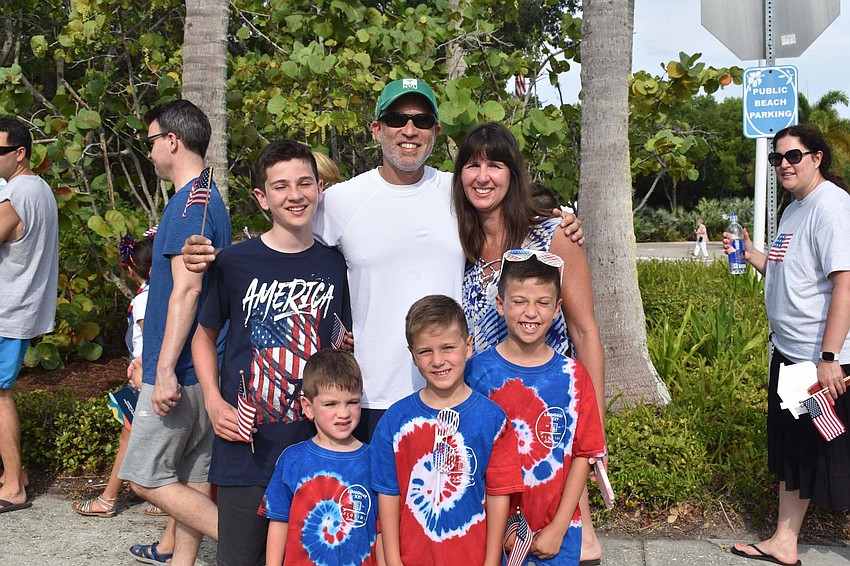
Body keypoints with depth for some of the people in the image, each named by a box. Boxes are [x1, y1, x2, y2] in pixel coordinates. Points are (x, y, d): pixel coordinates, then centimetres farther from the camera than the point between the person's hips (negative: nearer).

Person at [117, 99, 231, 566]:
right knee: (190, 478, 13)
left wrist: (165, 370, -23)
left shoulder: (189, 203, -15)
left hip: (180, 370, -10)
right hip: (202, 369, 10)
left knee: (146, 479, -2)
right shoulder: (208, 199, 16)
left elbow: (187, 288, -23)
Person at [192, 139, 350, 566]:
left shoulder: (334, 264, 1)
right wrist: (213, 402, -6)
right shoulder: (234, 262, -5)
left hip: (315, 441, 2)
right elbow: (204, 336, 7)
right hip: (245, 446, -2)